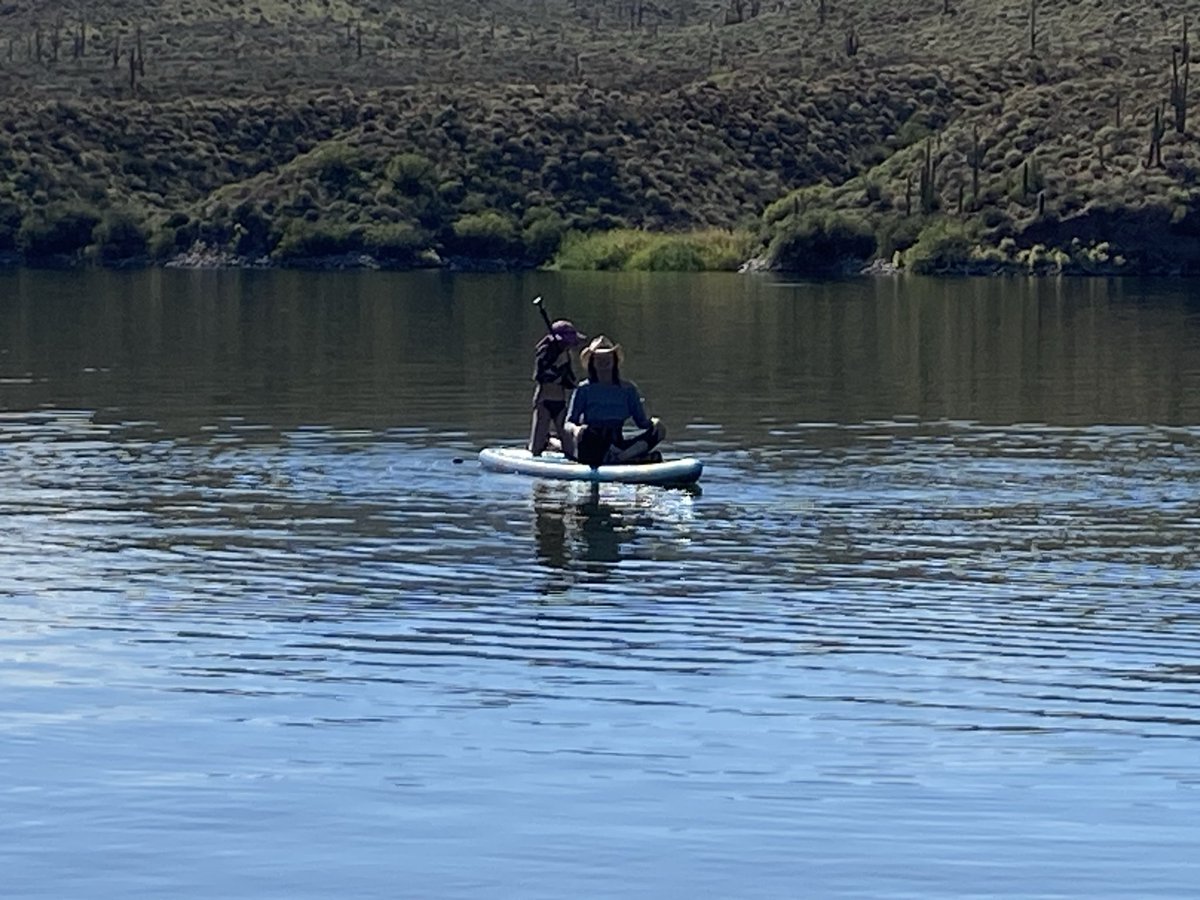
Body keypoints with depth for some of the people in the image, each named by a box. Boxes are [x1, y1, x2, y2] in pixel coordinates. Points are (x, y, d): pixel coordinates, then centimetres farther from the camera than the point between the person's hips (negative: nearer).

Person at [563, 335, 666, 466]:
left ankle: (615, 457, -32)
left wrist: (653, 423, -14)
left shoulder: (628, 389, 13)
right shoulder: (584, 390, 5)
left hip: (617, 444, 4)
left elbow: (641, 421, 10)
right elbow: (568, 423, -2)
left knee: (658, 430, -16)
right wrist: (575, 429, -27)